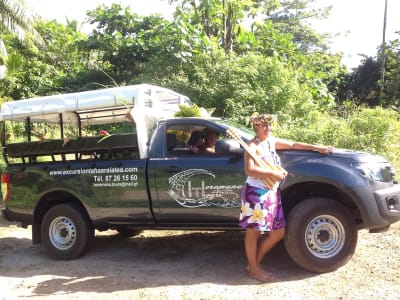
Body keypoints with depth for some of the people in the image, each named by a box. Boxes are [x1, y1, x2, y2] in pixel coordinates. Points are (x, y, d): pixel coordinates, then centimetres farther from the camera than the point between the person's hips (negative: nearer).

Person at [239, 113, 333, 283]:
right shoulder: (252, 146, -11)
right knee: (254, 232, 2)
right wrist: (273, 173, -21)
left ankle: (255, 262, 25)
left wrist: (317, 148, 18)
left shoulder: (272, 141, 13)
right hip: (256, 192, -9)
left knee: (278, 232, 11)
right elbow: (249, 170, -23)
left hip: (272, 193, 9)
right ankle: (254, 269, 16)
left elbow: (294, 145, 21)